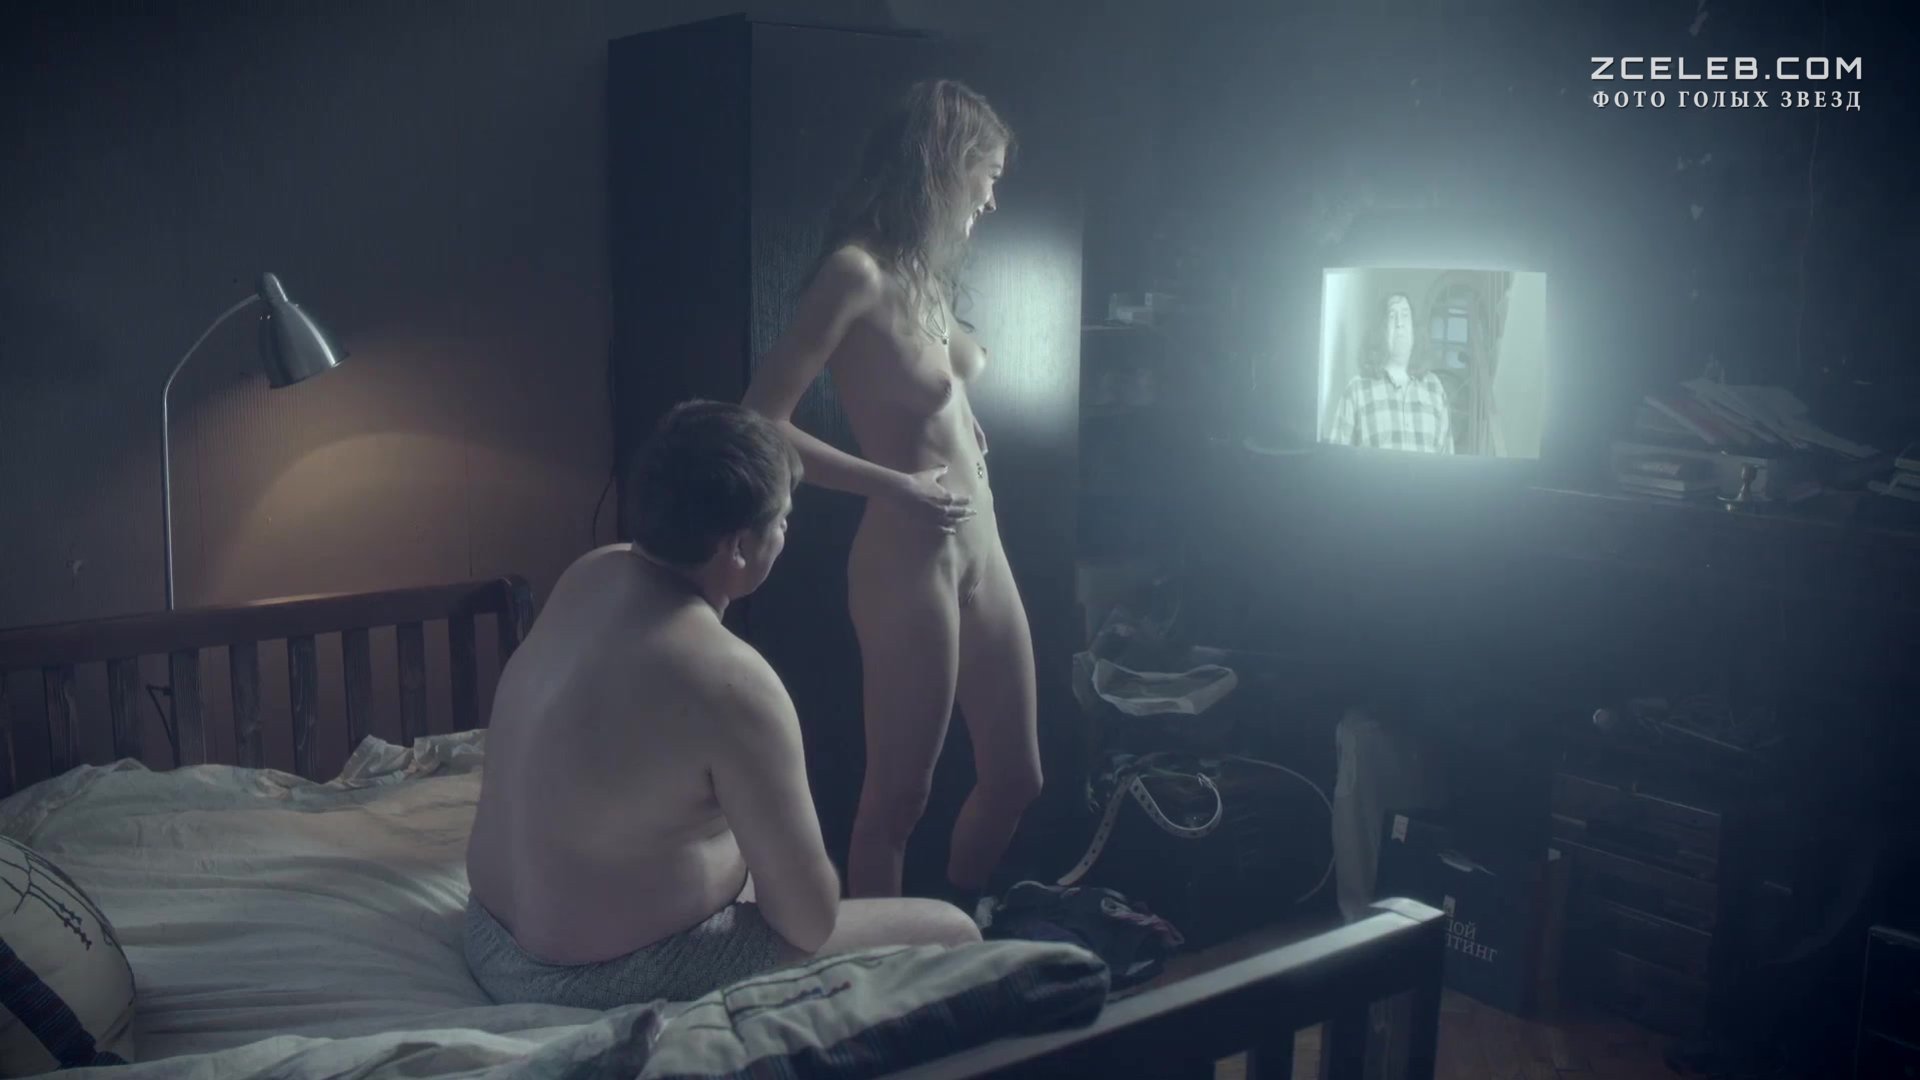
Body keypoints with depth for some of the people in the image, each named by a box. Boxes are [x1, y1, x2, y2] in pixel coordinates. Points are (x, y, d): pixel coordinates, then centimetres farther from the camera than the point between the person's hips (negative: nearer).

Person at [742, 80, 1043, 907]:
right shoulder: (856, 271, -15)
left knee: (1015, 776, 16)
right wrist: (896, 486, -18)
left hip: (979, 551, 9)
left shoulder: (922, 272, 11)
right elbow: (760, 424, -19)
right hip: (908, 562, -9)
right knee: (899, 794, 3)